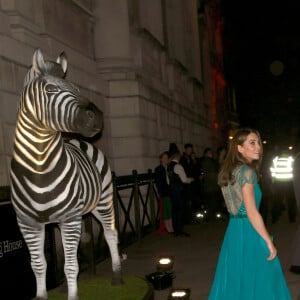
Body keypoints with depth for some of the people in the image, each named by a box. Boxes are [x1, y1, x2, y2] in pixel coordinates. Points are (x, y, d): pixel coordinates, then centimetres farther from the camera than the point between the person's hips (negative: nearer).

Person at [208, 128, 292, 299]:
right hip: (249, 233, -8)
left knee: (235, 282, 16)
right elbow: (252, 212, -20)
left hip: (233, 230, 8)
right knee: (256, 283, 3)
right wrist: (269, 242, -15)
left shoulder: (226, 171, 9)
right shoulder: (247, 171, -16)